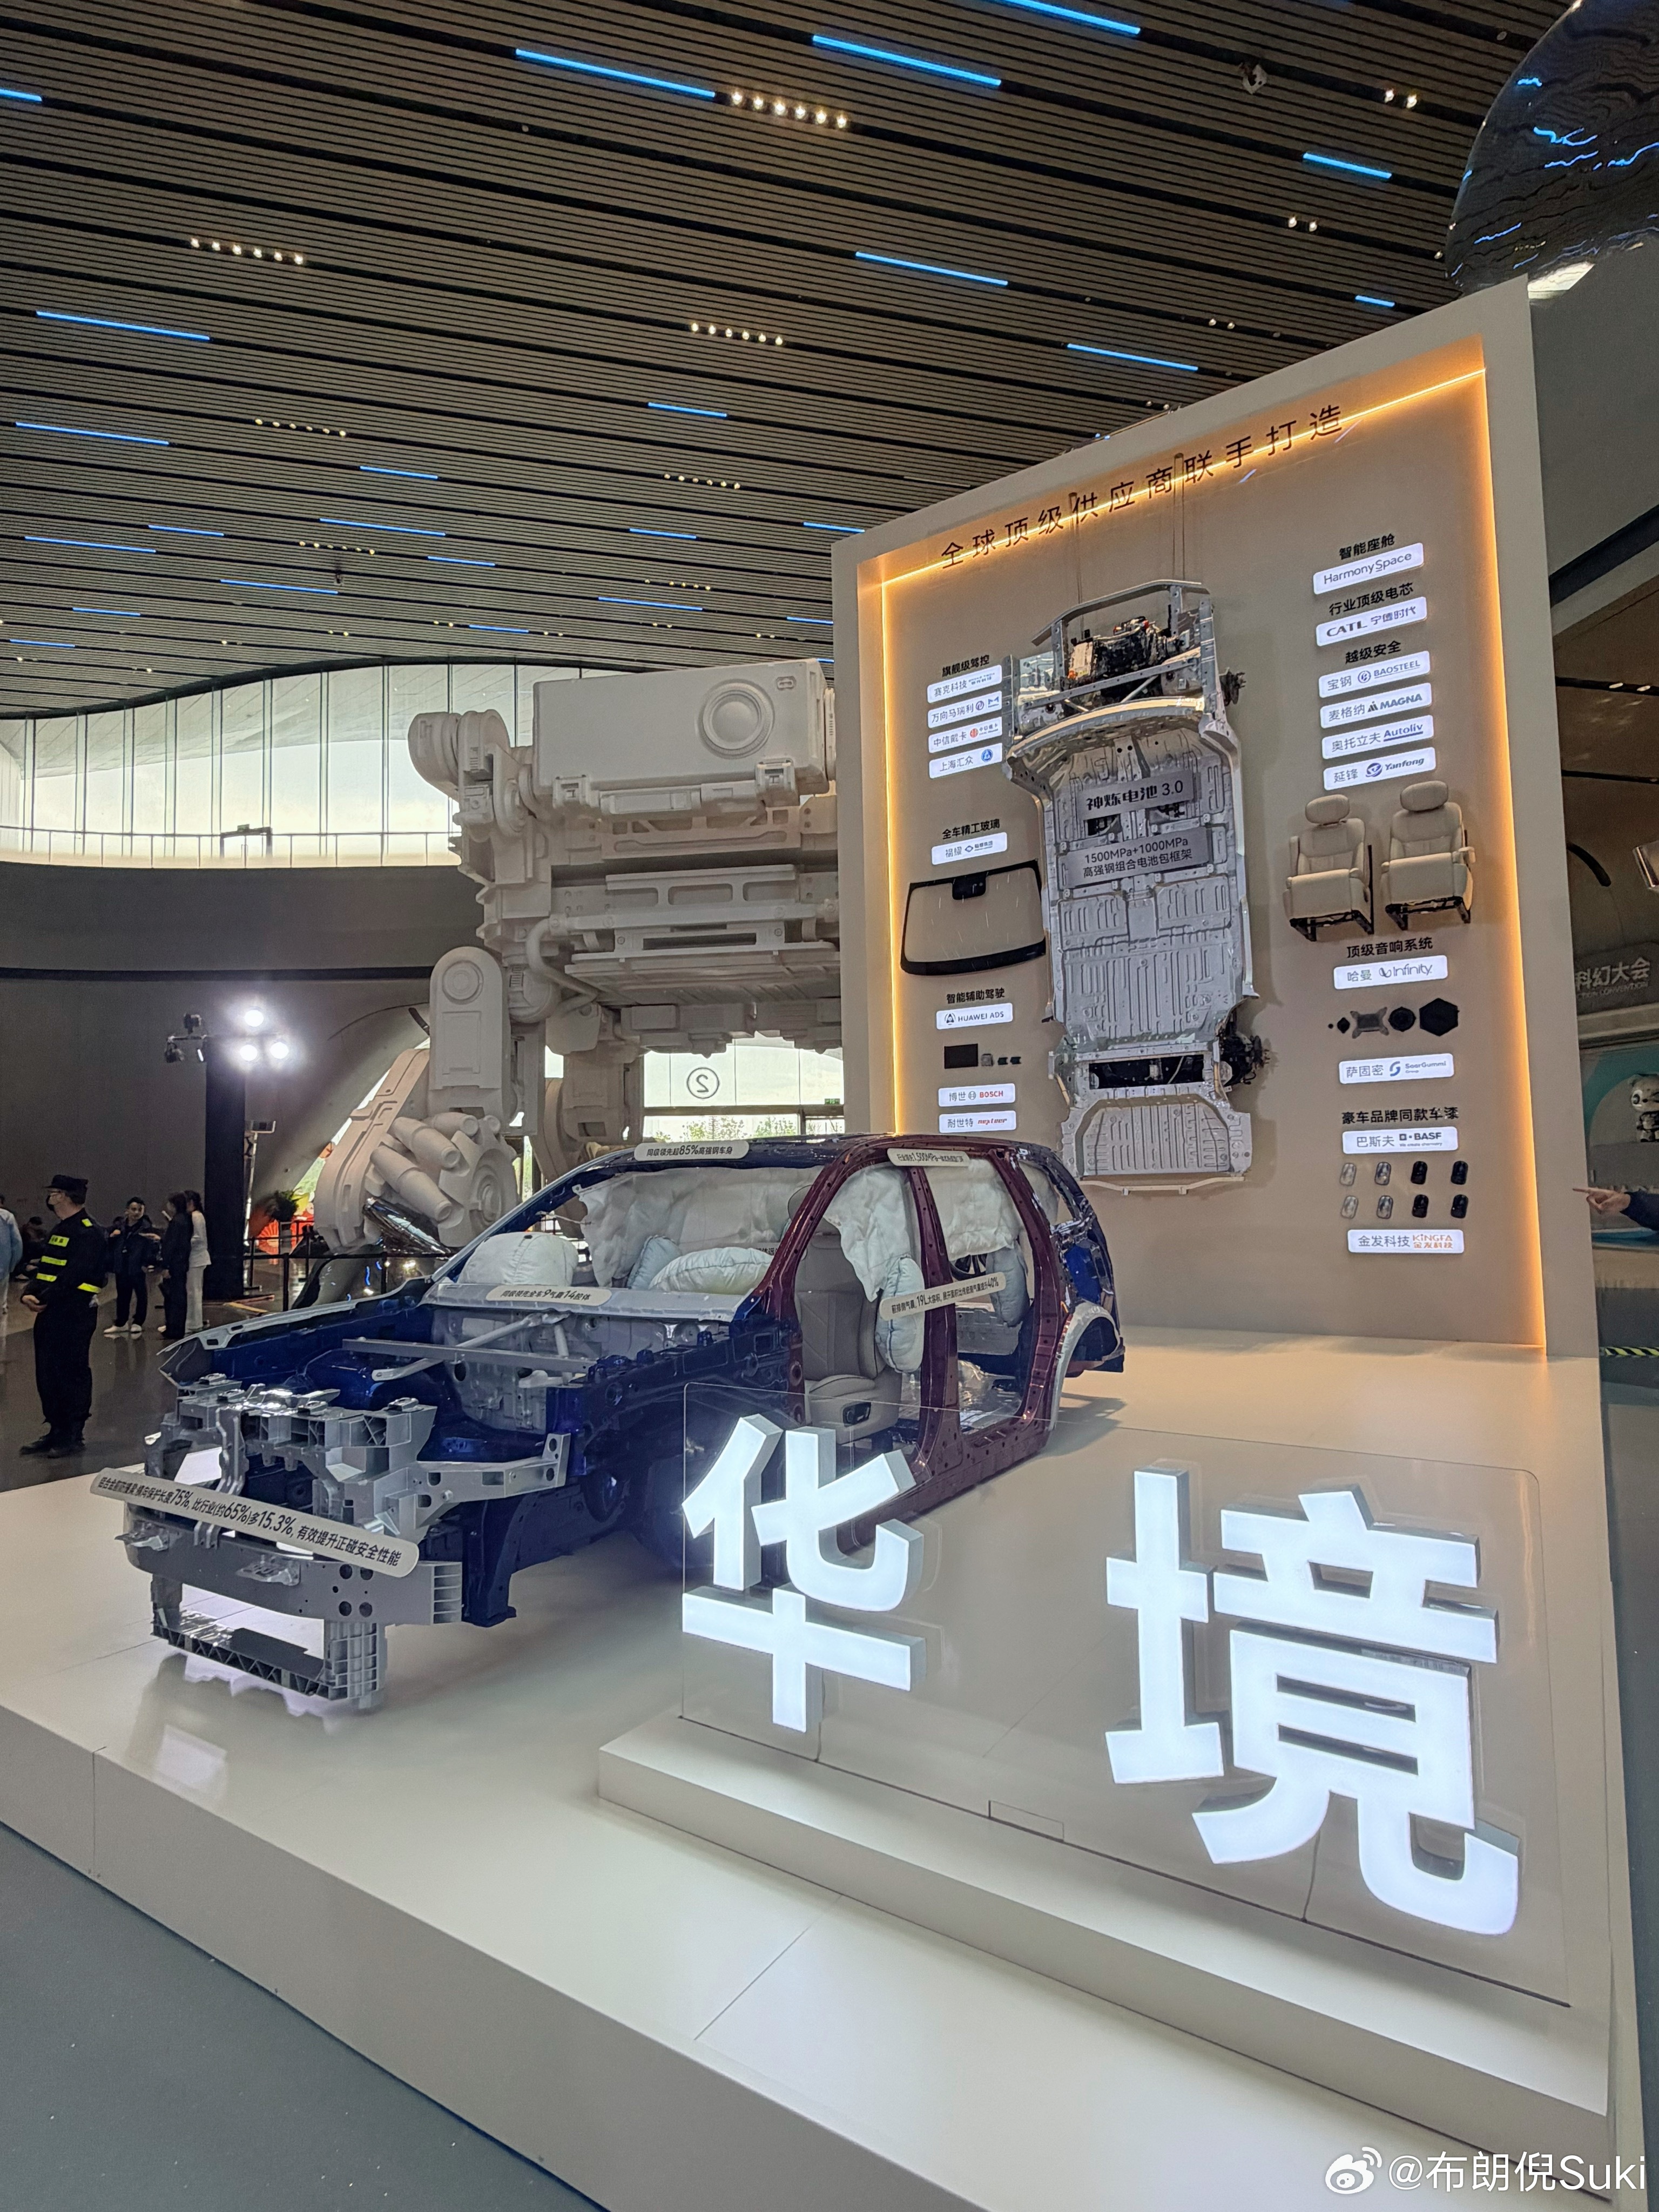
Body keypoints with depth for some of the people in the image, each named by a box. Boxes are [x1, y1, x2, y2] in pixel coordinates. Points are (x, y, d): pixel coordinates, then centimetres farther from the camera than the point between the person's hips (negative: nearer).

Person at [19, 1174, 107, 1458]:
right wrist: (29, 1293, -2)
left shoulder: (89, 1233, -14)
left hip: (75, 1315, -10)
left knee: (72, 1373, -2)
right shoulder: (58, 1230, 17)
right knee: (47, 1374, 13)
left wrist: (45, 1298, -20)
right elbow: (44, 1267, 14)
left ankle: (74, 1436, 8)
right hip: (50, 1313, 10)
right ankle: (56, 1431, 24)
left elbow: (73, 1276, -21)